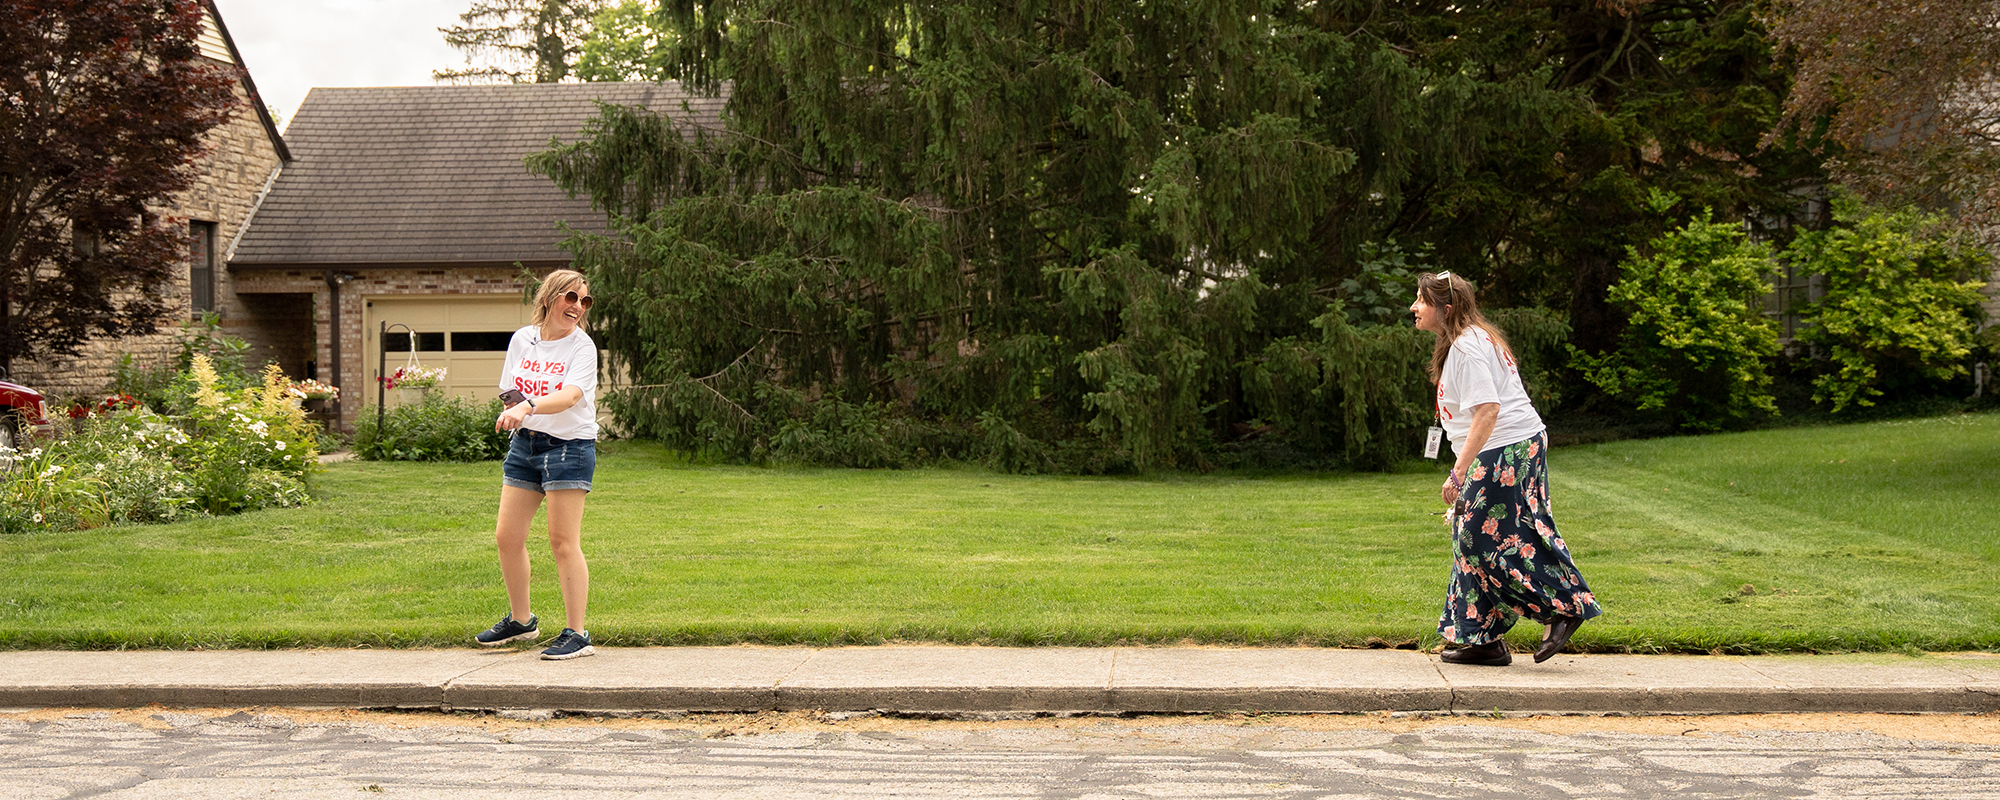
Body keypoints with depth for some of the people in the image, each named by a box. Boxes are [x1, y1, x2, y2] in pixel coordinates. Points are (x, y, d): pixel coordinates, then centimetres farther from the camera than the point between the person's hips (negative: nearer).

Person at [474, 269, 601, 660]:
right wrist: (512, 407, -4)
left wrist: (528, 407, -40)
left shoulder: (582, 346, -9)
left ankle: (577, 634, -2)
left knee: (563, 541, -8)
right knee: (507, 536, 8)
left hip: (569, 446, -6)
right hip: (524, 443, 6)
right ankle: (520, 620, 28)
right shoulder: (522, 339, 7)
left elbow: (570, 395, -26)